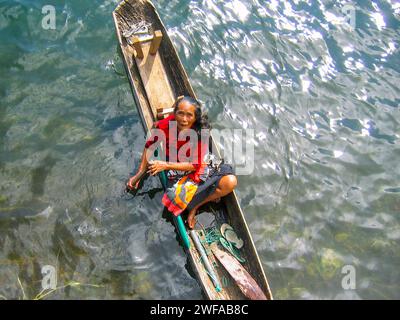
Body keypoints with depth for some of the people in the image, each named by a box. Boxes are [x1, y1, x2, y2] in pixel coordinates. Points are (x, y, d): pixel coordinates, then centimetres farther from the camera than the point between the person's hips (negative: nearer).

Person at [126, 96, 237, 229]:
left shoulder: (200, 133, -21)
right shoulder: (164, 126, -20)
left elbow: (195, 165, -18)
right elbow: (149, 146, -2)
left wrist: (166, 165, -28)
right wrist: (139, 175, 2)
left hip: (201, 167, 1)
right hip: (177, 172, 0)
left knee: (231, 182, -23)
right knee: (176, 197, -33)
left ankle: (195, 206, -4)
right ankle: (209, 196, -2)